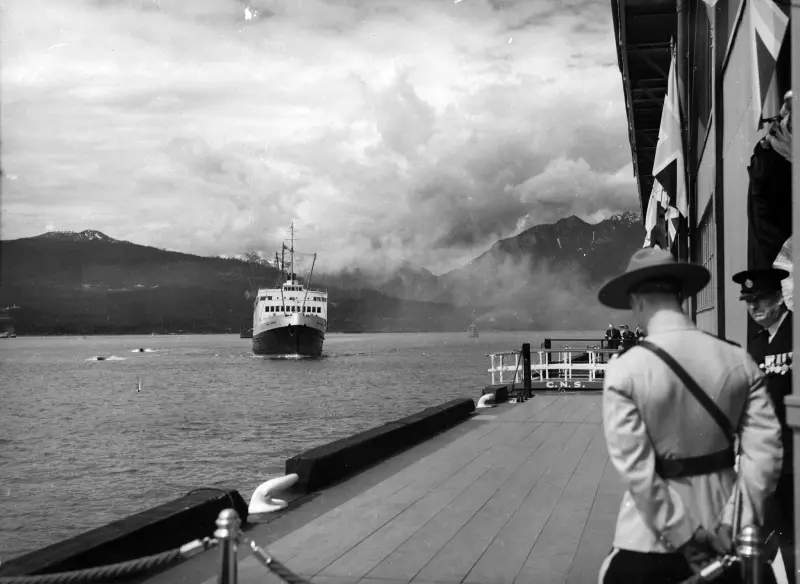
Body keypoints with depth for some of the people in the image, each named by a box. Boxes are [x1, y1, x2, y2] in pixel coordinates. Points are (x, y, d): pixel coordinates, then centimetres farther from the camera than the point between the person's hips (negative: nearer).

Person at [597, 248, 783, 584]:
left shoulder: (624, 371, -15)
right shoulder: (740, 362, -6)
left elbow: (635, 468, -18)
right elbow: (764, 451, -10)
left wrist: (683, 539, -12)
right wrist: (735, 525, -9)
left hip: (652, 534, -3)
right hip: (723, 530, 3)